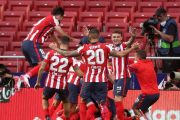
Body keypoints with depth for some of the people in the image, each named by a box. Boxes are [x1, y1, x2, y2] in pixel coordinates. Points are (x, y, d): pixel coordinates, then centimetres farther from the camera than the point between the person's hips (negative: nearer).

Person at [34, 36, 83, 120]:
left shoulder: (51, 53, -2)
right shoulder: (70, 56, -4)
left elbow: (42, 68, -5)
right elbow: (79, 73, -7)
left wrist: (38, 82, 6)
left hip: (50, 84, 0)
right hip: (62, 85, 0)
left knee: (44, 98, 28)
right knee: (66, 102, 28)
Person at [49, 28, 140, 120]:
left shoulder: (84, 48, -1)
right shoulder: (105, 47, -2)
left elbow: (67, 54, -1)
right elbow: (120, 54, -4)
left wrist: (56, 49, 13)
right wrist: (133, 48, 8)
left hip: (88, 80, 0)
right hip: (102, 80, 0)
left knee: (83, 101, 16)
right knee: (103, 102, 7)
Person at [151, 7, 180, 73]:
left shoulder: (171, 23, -16)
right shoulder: (163, 23, 12)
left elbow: (170, 39, -27)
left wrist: (158, 31, -25)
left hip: (172, 54, -10)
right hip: (165, 53, 10)